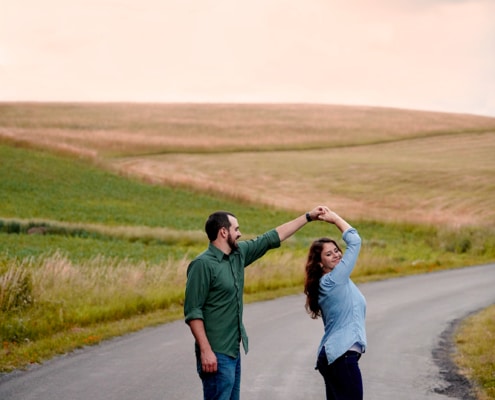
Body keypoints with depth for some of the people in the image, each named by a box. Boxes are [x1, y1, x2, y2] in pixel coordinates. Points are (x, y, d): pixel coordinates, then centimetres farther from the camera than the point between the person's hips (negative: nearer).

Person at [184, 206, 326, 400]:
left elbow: (273, 237, 17)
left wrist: (308, 216, 20)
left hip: (234, 350, 9)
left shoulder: (239, 253, 8)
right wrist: (205, 351, -22)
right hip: (216, 355, -9)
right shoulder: (203, 264, -15)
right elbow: (192, 311, -18)